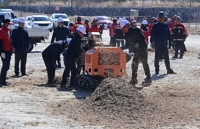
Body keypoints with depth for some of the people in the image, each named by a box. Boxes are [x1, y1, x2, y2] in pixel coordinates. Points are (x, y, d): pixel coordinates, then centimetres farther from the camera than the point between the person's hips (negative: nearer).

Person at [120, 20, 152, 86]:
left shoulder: (136, 30, -8)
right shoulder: (127, 35, 11)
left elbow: (142, 38, -10)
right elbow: (127, 45, 14)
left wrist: (138, 43, -23)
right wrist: (122, 48, 2)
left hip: (142, 49, -7)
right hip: (136, 51, 7)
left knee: (144, 63, -4)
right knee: (134, 64, 3)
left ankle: (148, 78, 3)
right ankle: (134, 79, 8)